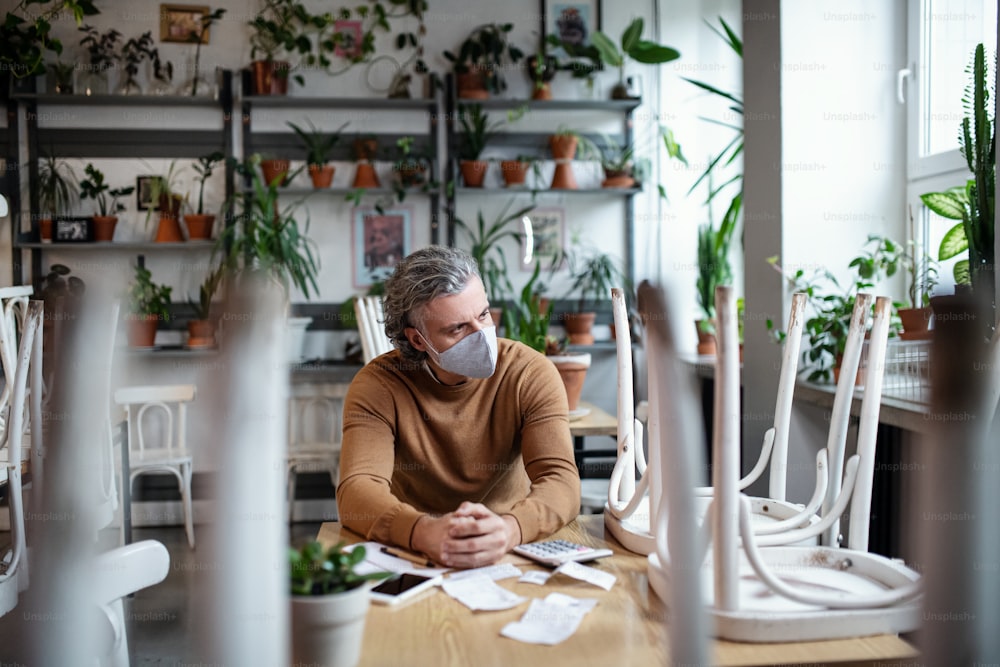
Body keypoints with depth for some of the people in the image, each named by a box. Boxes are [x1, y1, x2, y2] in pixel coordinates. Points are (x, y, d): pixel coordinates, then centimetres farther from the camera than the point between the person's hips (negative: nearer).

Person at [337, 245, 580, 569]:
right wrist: (425, 532, -41)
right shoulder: (378, 384, -10)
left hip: (512, 554, 1)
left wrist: (509, 529, -40)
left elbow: (562, 483, -19)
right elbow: (357, 490, -21)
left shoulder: (532, 375, -9)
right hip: (413, 554, 0)